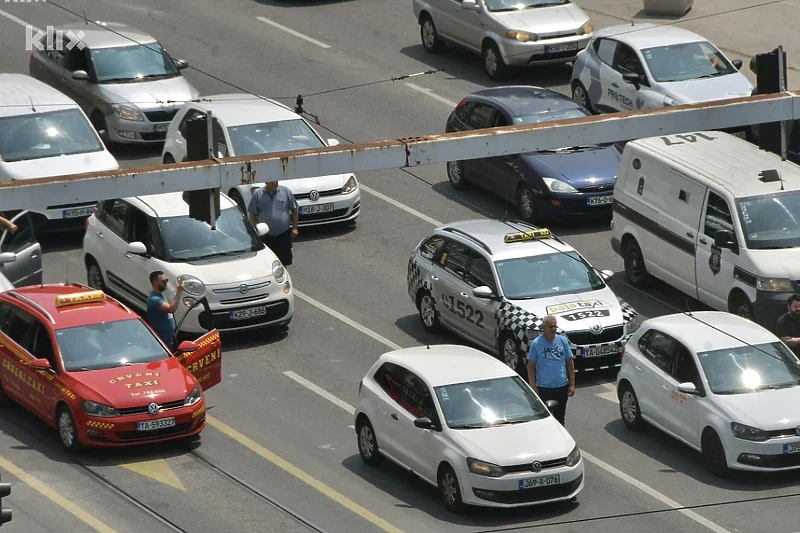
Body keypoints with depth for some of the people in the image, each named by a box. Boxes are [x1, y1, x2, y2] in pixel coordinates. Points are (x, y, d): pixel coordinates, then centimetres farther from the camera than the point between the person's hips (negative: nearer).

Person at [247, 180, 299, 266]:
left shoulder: (286, 192, 1)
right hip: (266, 236, -1)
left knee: (284, 262, 7)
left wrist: (294, 228, 1)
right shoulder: (258, 195, -1)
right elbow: (251, 215, 2)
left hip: (284, 235, 1)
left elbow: (294, 210, 7)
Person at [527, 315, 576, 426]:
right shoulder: (536, 343, -8)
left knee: (560, 418, 15)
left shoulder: (563, 341, 1)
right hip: (544, 388, -3)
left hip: (562, 387, 3)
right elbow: (531, 367, -5)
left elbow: (570, 363, 6)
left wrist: (572, 384, 2)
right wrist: (533, 387, -10)